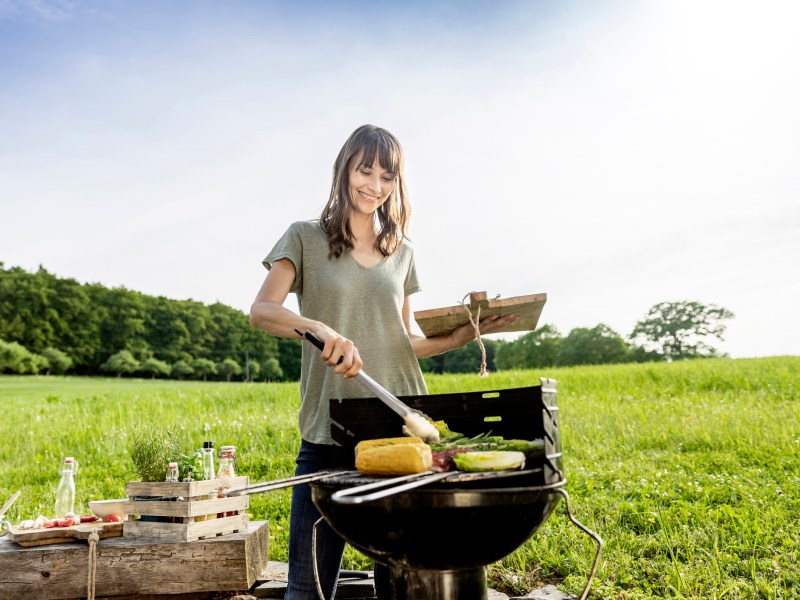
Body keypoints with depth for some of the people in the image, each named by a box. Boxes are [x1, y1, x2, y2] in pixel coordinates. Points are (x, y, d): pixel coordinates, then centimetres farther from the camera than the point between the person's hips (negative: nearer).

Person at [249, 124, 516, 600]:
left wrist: (462, 336, 1)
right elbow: (262, 310, -10)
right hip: (328, 432, -2)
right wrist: (320, 328, -28)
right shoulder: (306, 238, 5)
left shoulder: (402, 253, 15)